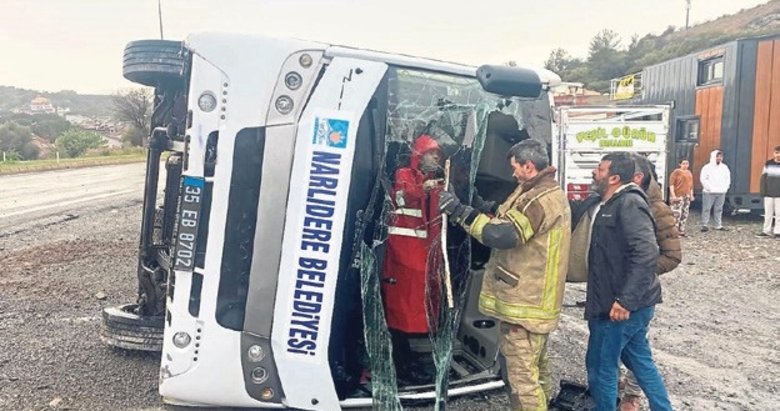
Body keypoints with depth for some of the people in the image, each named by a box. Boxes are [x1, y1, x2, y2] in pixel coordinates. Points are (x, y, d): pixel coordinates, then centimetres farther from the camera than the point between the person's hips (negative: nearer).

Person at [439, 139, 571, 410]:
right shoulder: (546, 194, 17)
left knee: (521, 378, -4)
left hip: (524, 304, -11)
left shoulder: (542, 198, -19)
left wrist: (459, 211, -23)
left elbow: (502, 235, -29)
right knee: (534, 370, 23)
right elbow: (511, 227, 16)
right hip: (532, 300, 11)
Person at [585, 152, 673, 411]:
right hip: (632, 304, 9)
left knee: (601, 366, 3)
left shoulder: (629, 203, -17)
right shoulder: (612, 204, 13)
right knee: (640, 361, 20)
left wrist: (625, 299, -30)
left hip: (621, 305, -9)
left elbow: (646, 252, -28)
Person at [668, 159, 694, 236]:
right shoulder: (676, 172, -7)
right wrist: (673, 195, -18)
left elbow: (691, 184, 23)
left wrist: (691, 195, 18)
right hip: (678, 196, -8)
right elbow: (671, 184, -12)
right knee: (677, 214, -11)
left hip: (687, 196, 8)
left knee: (685, 214, 10)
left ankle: (681, 231, 18)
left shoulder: (689, 173, 16)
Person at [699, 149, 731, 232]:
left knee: (719, 209, 7)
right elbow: (703, 179, -8)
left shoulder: (724, 167, 12)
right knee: (706, 209, -4)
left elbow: (728, 178, 17)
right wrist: (709, 188, -13)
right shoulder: (707, 167, -3)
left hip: (721, 192, 5)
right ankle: (704, 225, 0)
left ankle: (718, 225, 13)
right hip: (709, 192, -4)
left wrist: (725, 187, 4)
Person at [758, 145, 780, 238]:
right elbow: (763, 178, 5)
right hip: (768, 194, 1)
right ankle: (767, 230, 13)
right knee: (768, 213, 7)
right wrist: (763, 191, -2)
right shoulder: (768, 163, 4)